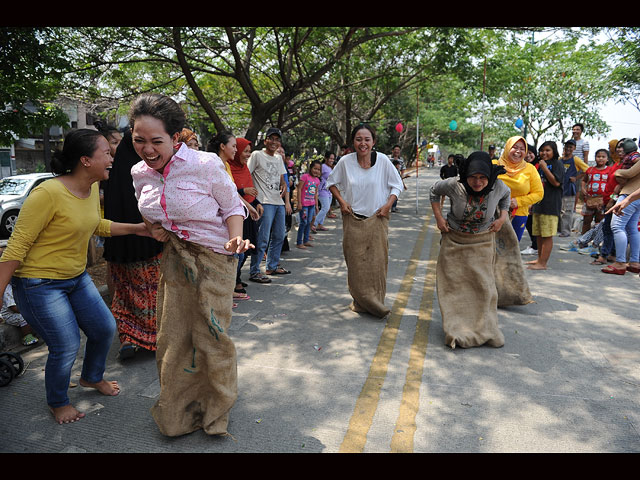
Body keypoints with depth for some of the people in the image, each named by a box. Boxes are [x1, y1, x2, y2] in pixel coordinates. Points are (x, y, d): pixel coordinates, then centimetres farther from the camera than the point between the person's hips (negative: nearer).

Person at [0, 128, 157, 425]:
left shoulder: (92, 188, 0)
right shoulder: (48, 193, -26)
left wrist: (136, 229, 11)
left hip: (77, 278, 8)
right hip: (40, 284, -8)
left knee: (105, 328, 12)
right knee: (67, 348, -4)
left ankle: (92, 377, 42)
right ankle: (57, 402, 27)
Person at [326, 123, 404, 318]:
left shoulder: (383, 160, -6)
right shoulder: (345, 161, -4)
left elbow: (397, 185, 3)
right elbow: (331, 182, 11)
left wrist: (388, 205, -9)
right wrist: (341, 201, -3)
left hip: (377, 219, -1)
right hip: (353, 220, 1)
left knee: (377, 261, 0)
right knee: (355, 263, 4)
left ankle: (375, 303, 13)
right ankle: (360, 301, 18)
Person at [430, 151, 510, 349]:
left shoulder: (498, 186, -16)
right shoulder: (454, 185, -22)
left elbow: (506, 196, 10)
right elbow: (434, 191, -1)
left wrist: (502, 217, -2)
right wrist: (438, 217, -6)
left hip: (482, 243, 1)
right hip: (454, 240, -1)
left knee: (483, 284, 5)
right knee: (454, 283, 4)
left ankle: (485, 329, 21)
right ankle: (457, 329, 17)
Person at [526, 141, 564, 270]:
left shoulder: (557, 164, -4)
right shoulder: (541, 165, 21)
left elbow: (556, 182, -16)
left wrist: (545, 168, -15)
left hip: (550, 205, -9)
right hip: (538, 204, 9)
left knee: (547, 235, -7)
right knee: (538, 234, 14)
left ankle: (542, 263, -6)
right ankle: (539, 259, 25)